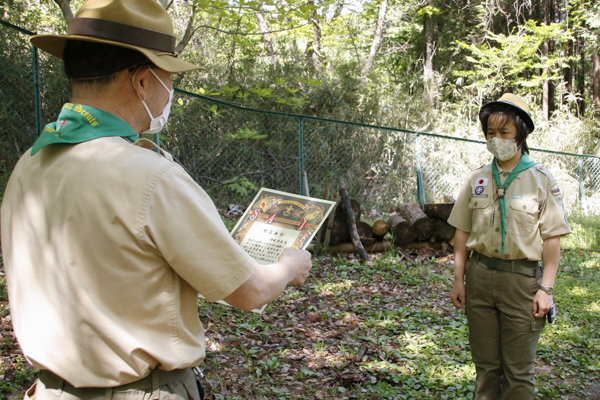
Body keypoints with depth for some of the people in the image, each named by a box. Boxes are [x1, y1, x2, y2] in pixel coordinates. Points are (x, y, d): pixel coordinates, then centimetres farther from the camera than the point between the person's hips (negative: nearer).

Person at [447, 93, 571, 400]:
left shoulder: (542, 181, -2)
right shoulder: (476, 179, 6)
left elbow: (552, 239, -4)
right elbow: (462, 233, 8)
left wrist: (546, 288, -9)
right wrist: (458, 280, 5)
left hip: (521, 278, -3)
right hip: (479, 275, 3)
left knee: (518, 372, 3)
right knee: (485, 365, 12)